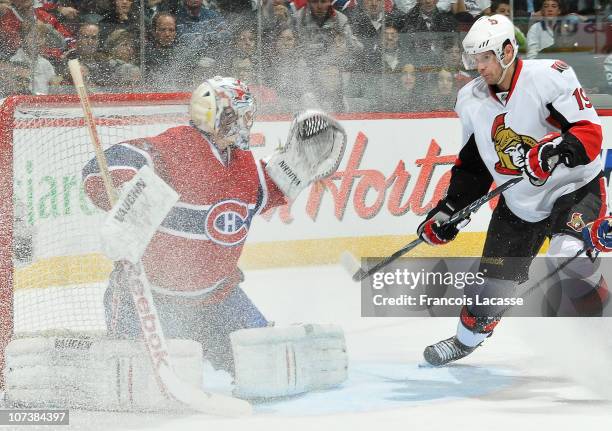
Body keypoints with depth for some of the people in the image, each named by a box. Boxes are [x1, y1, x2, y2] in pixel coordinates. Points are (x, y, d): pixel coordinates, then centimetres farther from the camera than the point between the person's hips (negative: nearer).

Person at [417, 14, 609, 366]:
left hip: (576, 187, -5)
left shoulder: (549, 78, -21)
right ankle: (466, 340, 31)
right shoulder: (473, 102, -1)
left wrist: (557, 150, -43)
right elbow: (473, 165, 10)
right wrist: (449, 210, 4)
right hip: (520, 202, 6)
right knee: (496, 279, 7)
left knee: (567, 255, -31)